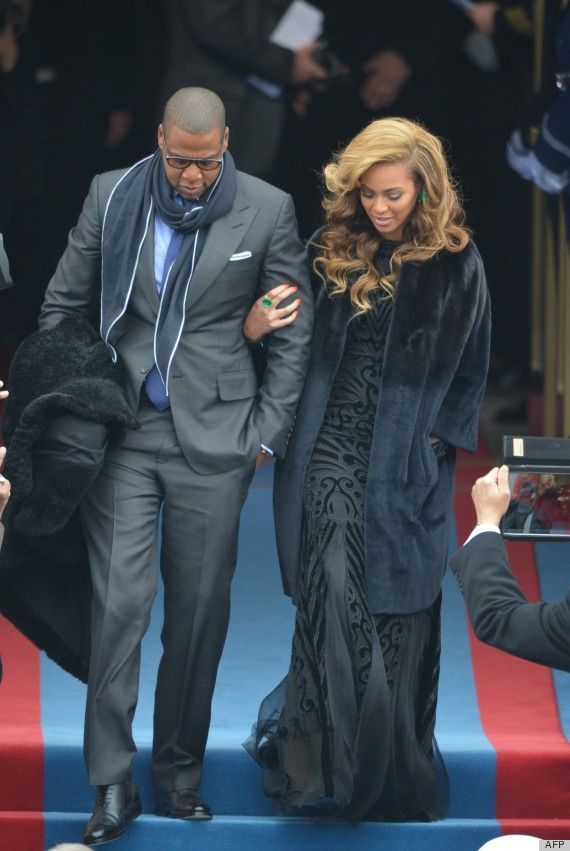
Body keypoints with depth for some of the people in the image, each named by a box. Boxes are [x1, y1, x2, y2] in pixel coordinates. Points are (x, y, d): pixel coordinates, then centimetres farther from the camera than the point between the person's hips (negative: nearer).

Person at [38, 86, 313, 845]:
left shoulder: (267, 210, -2)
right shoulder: (112, 197, 1)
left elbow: (294, 329, 5)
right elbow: (62, 306, 9)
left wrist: (267, 433, 1)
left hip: (214, 438, 0)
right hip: (122, 432, 0)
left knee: (200, 610, 4)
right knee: (119, 600, -6)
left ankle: (180, 771, 17)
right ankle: (112, 783, -2)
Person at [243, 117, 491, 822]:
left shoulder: (456, 264, 1)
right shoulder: (332, 253, 4)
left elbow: (470, 368, 6)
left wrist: (437, 441, -3)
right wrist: (255, 325, -12)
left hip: (405, 467, -1)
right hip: (330, 454, 1)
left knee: (397, 612, 2)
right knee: (332, 598, -10)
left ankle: (390, 767, 13)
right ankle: (324, 756, -4)